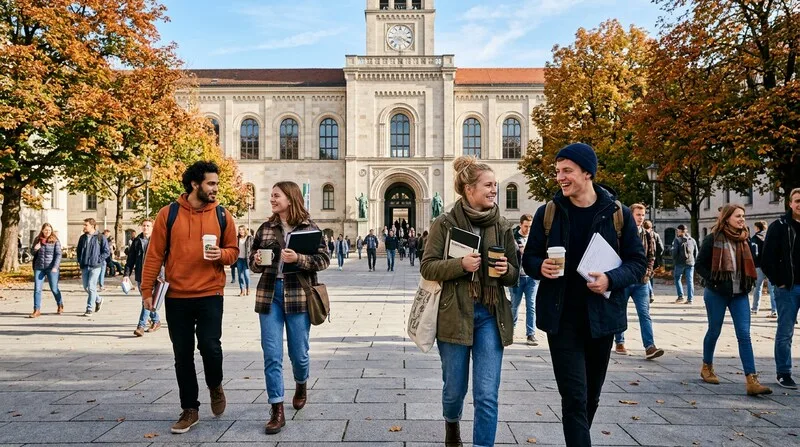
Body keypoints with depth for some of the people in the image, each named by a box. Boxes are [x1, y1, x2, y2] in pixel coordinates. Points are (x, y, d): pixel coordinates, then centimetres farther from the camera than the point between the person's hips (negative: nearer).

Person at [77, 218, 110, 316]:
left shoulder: (100, 237, -4)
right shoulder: (82, 237, 11)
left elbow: (107, 251, -4)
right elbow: (78, 250, 21)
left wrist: (98, 259, -10)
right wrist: (79, 260, 10)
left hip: (95, 266, -6)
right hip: (84, 266, 6)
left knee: (91, 287, -9)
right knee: (86, 287, 9)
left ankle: (89, 309, -2)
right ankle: (98, 300, 33)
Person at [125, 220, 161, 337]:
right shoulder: (137, 241, 11)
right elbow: (130, 259, 11)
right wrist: (127, 274, 3)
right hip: (139, 275, 5)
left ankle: (141, 326, -9)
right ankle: (156, 321, 31)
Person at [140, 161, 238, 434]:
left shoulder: (222, 216, 3)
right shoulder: (168, 214, 0)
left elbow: (233, 251, 9)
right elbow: (154, 255, 1)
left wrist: (221, 254, -14)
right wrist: (147, 290, -1)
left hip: (210, 294, 0)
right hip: (176, 296, 1)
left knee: (210, 346, -9)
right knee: (183, 355, 7)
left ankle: (215, 386, 24)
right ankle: (190, 409, 22)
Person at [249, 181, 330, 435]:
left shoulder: (309, 227, -1)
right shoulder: (265, 228, 9)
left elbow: (324, 259, -5)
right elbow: (253, 262, 16)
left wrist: (299, 259, -20)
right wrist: (257, 261, -7)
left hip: (298, 295, -2)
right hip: (269, 295, 3)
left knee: (299, 352, 8)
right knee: (271, 355, -1)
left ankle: (301, 385, 40)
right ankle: (277, 411, 8)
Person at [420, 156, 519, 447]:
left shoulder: (502, 225, 6)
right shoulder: (445, 223, -3)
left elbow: (514, 273, 11)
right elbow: (427, 267, -6)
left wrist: (506, 270, -12)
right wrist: (460, 265, -21)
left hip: (490, 315, 2)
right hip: (454, 314, -2)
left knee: (487, 395, -2)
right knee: (454, 389, 14)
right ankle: (452, 422, 47)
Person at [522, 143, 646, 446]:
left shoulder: (618, 214, -1)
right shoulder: (547, 213, 0)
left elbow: (638, 262, 1)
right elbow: (529, 259, 6)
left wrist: (611, 279, -19)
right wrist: (541, 267, -17)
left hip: (601, 316, 2)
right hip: (561, 318, -1)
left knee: (591, 396, 17)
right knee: (574, 397, -6)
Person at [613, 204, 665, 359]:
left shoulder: (648, 235, 9)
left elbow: (651, 256, 14)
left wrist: (647, 272, -1)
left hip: (641, 281, 3)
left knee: (644, 313, -4)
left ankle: (649, 347, -7)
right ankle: (619, 343, 22)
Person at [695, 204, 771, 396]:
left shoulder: (745, 240, 7)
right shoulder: (712, 239, -7)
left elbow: (749, 264, 19)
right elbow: (700, 265, -5)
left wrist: (749, 282, 4)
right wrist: (713, 280, -15)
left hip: (740, 294, 4)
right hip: (717, 294, -4)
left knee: (744, 335, -4)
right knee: (714, 331, 8)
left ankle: (751, 381, -8)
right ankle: (707, 367, 29)